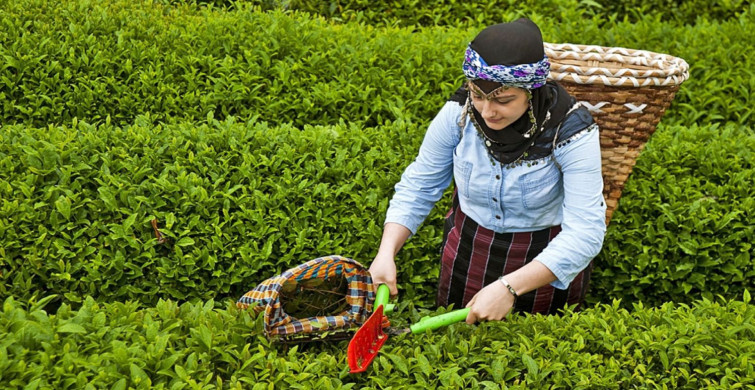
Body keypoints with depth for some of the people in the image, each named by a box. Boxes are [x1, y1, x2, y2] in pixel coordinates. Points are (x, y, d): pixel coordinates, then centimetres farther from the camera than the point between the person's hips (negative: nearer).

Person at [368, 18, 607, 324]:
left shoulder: (571, 131, -28)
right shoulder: (458, 113, -19)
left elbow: (584, 232, -31)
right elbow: (417, 187, -8)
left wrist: (509, 287, -41)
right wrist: (386, 254, -22)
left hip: (547, 263, -3)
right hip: (467, 252, 3)